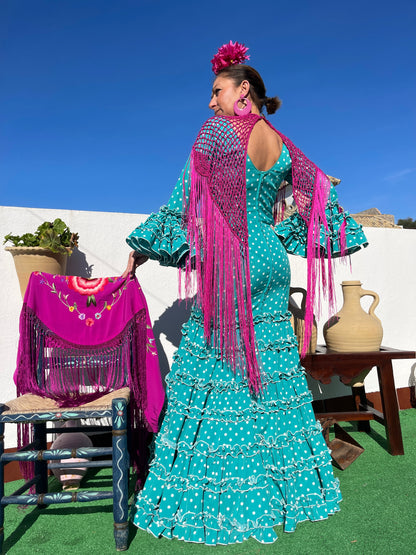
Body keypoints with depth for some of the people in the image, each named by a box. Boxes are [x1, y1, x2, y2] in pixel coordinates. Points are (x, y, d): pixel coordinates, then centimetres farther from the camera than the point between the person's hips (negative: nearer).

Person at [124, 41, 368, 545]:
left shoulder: (217, 131, -4)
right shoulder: (283, 146, 11)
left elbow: (184, 199, -7)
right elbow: (320, 196, 19)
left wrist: (144, 248, 0)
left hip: (228, 262, -6)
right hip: (271, 260, 6)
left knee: (213, 361, 2)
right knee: (273, 363, 13)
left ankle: (211, 496, 12)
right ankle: (281, 486, 26)